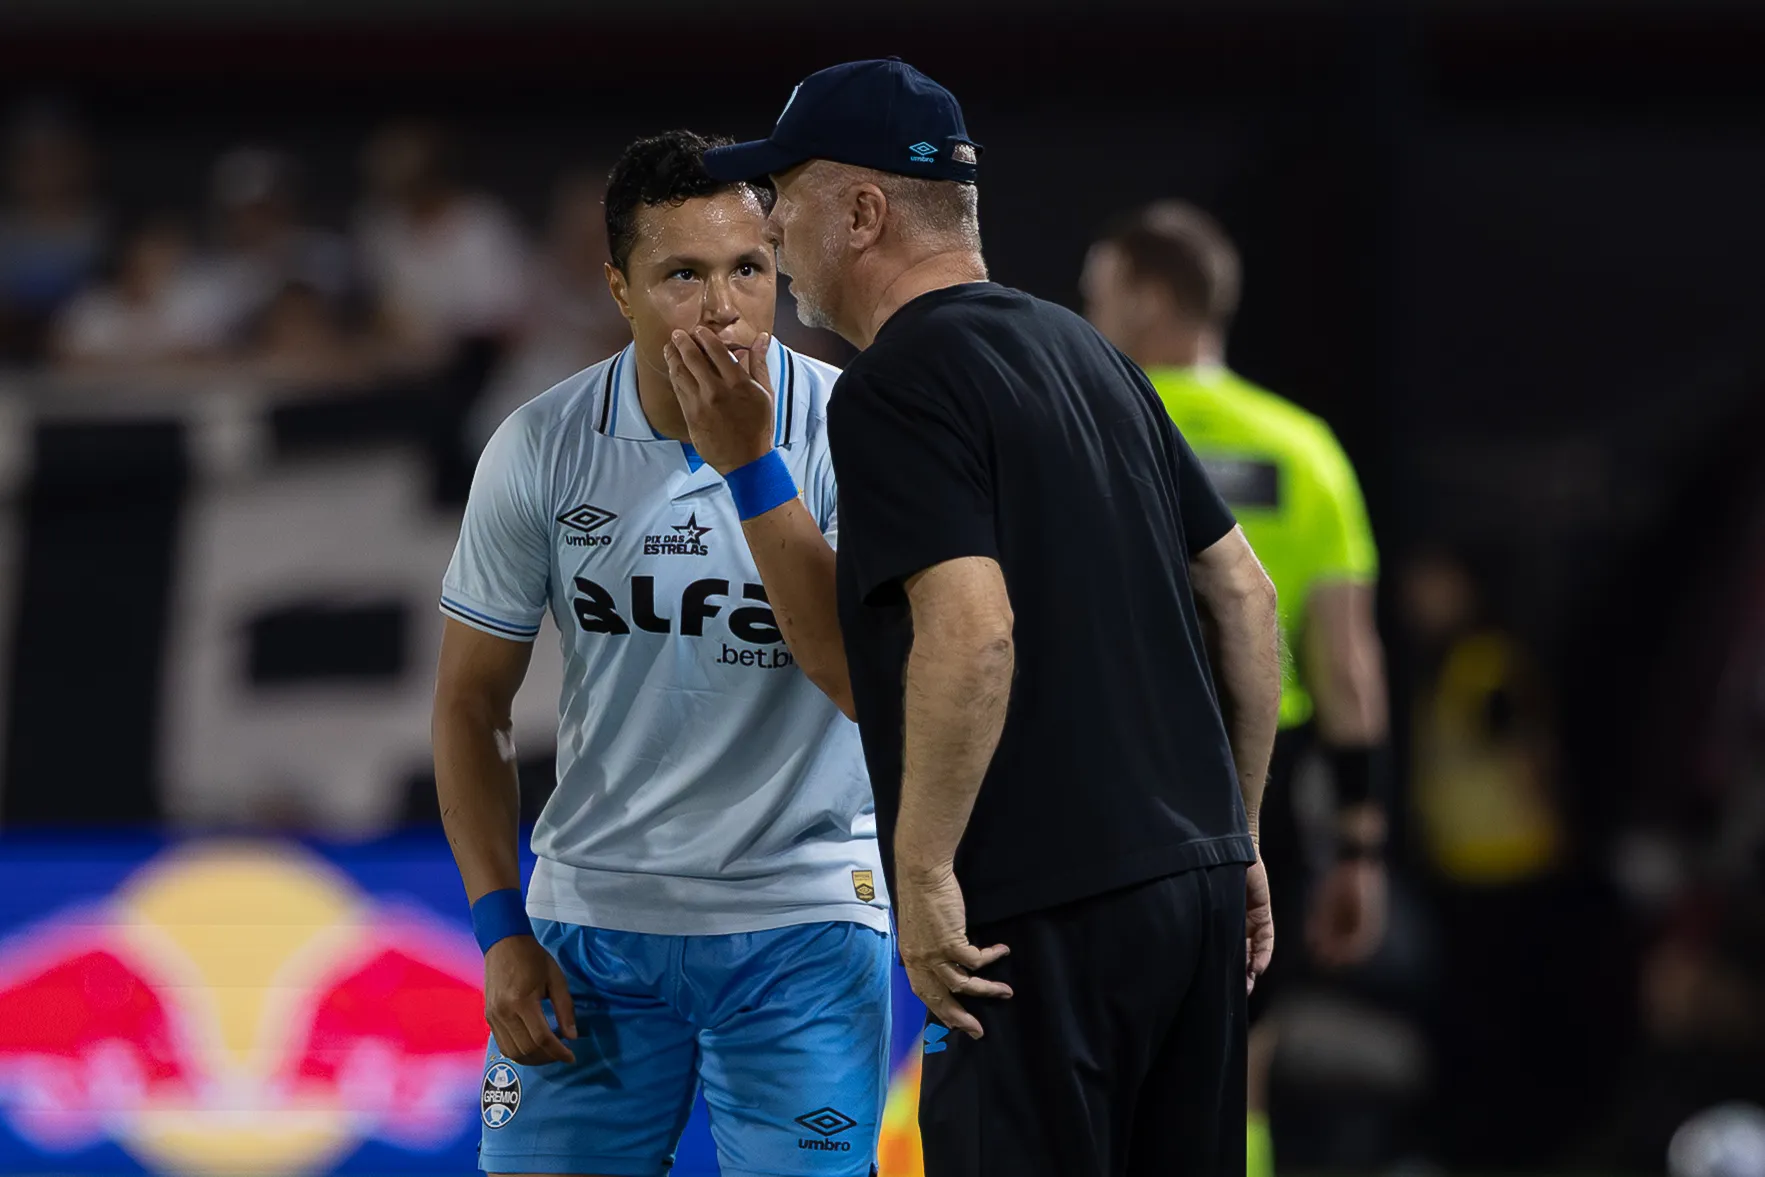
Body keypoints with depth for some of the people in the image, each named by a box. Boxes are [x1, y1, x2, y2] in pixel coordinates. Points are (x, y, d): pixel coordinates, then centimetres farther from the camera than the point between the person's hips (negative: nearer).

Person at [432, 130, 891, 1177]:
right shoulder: (539, 451, -4)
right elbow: (472, 702, 6)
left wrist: (744, 465, -28)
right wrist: (500, 926, -2)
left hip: (802, 924, -2)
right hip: (591, 915, 2)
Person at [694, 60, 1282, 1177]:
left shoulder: (897, 387, -10)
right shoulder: (1087, 352, 16)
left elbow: (972, 632, -23)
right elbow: (1245, 594, 18)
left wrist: (922, 873, -17)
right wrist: (1236, 831, 23)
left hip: (1047, 915, -9)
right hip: (1198, 874, 9)